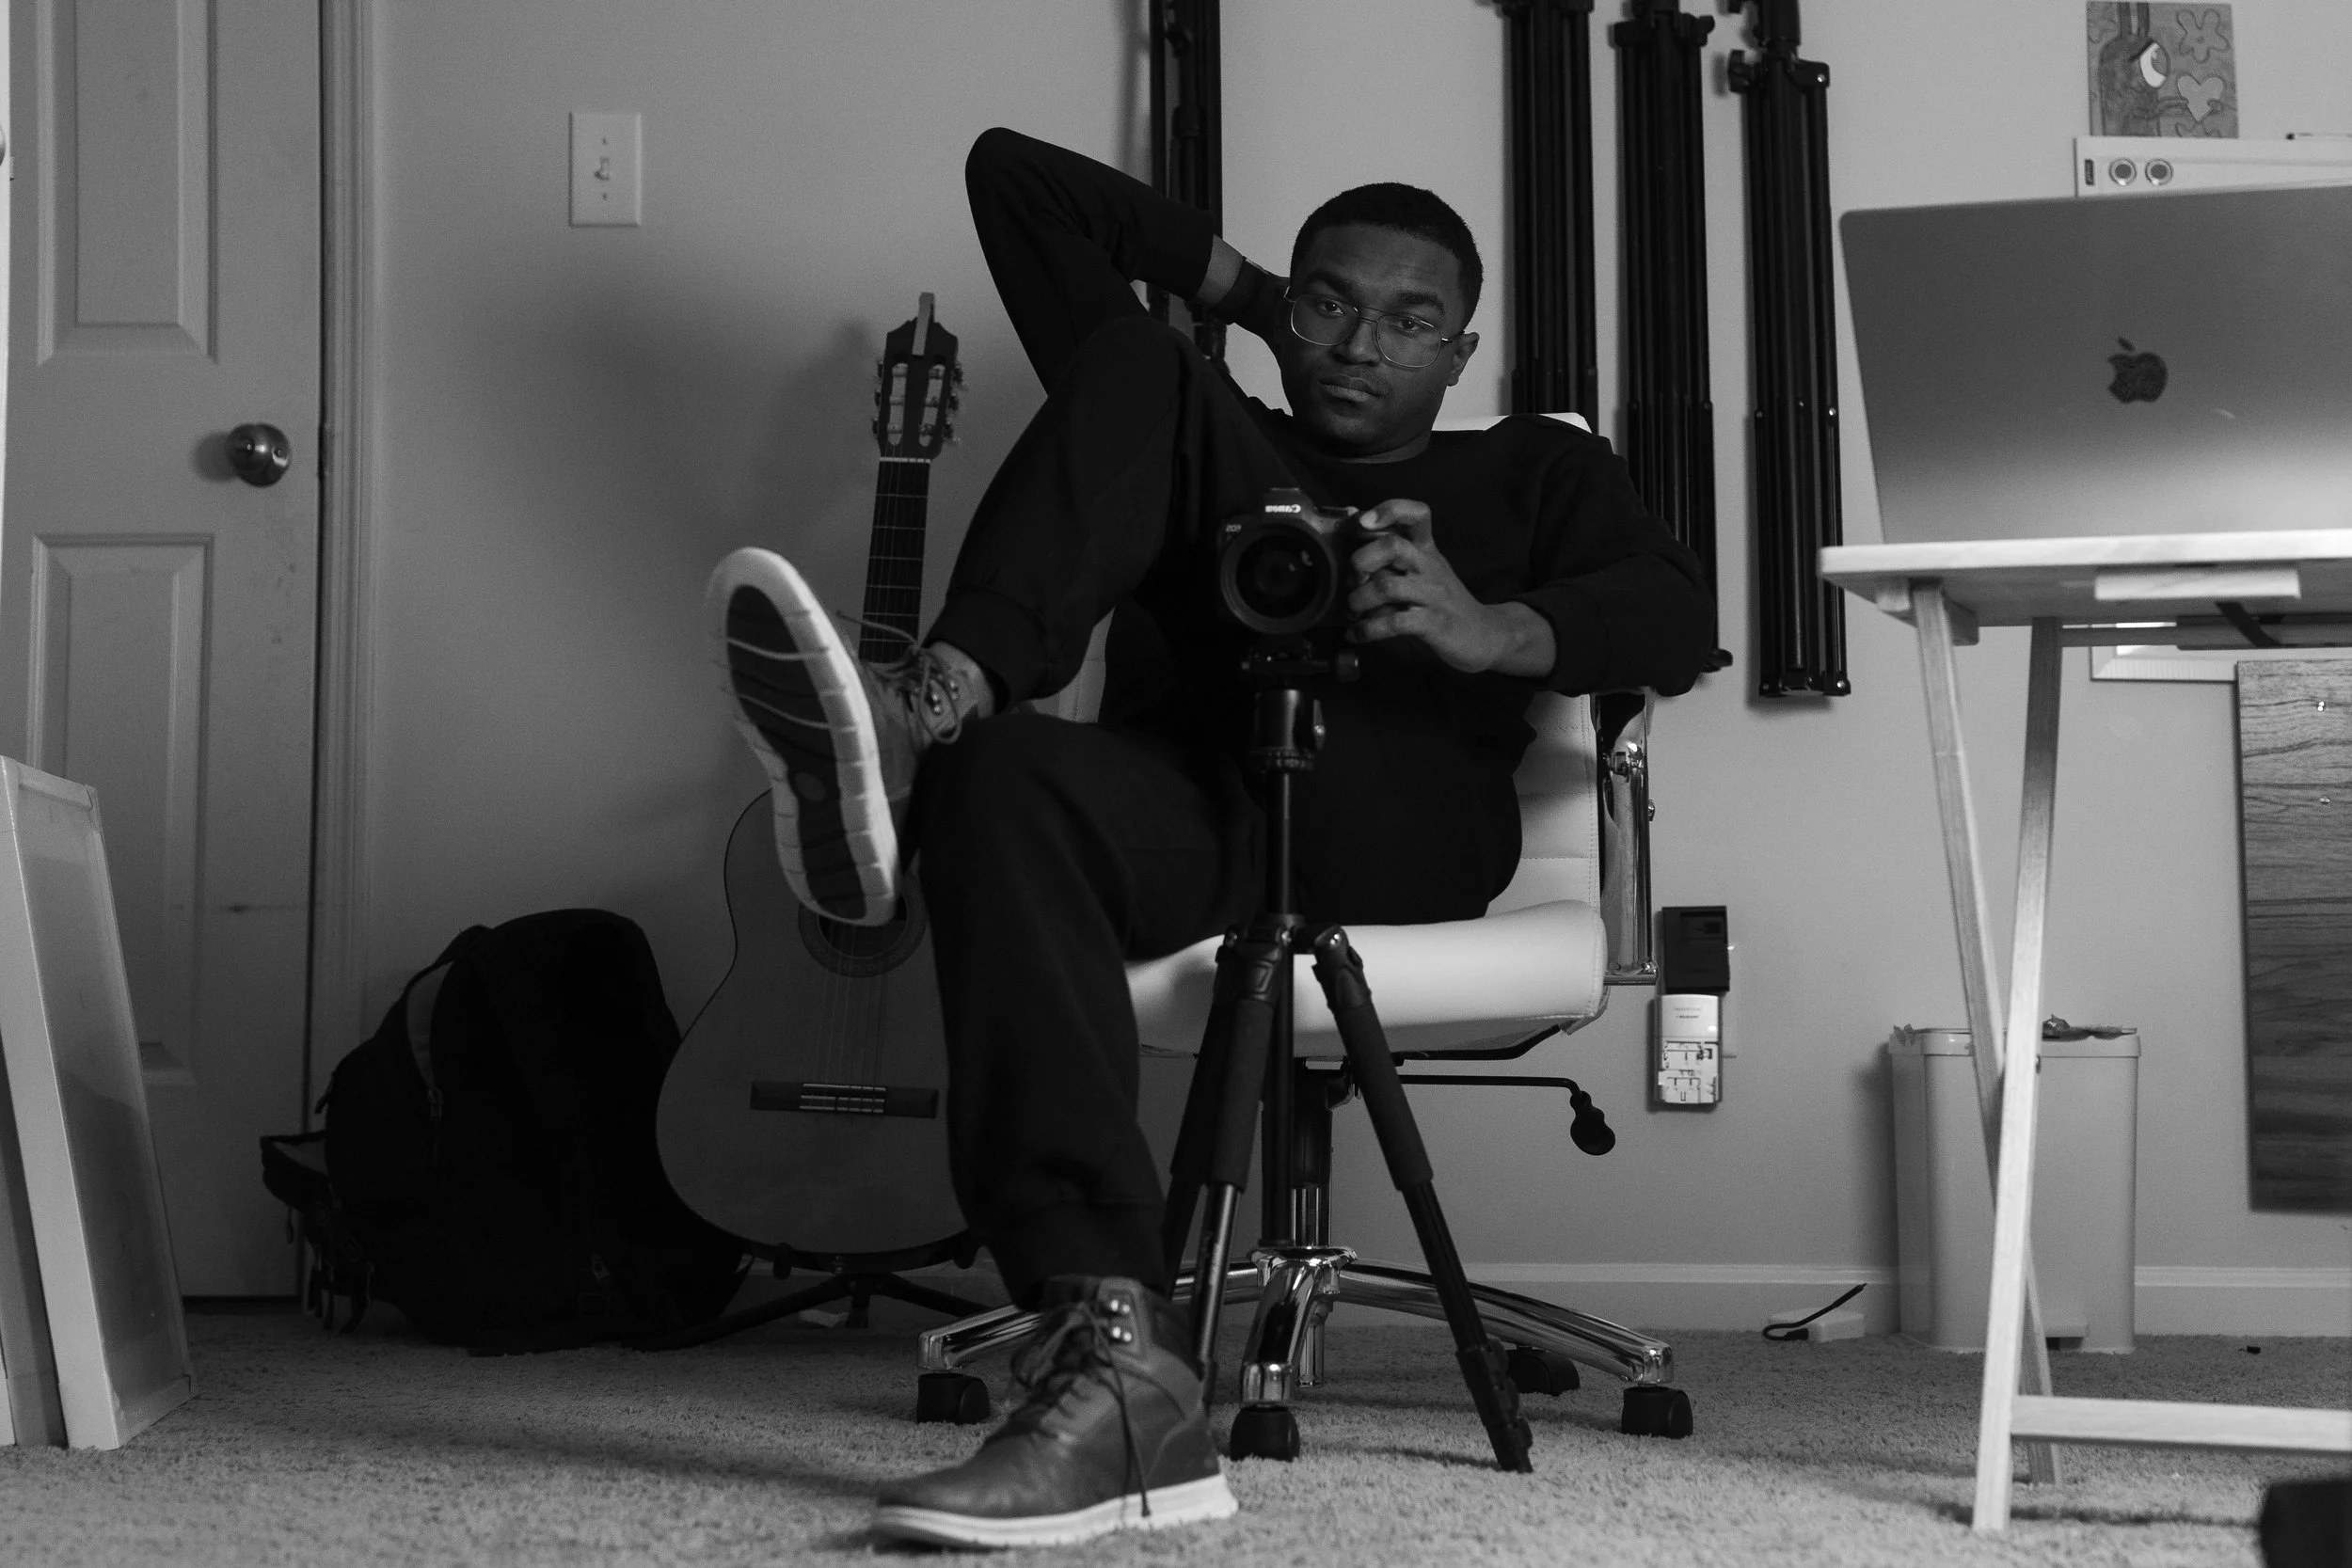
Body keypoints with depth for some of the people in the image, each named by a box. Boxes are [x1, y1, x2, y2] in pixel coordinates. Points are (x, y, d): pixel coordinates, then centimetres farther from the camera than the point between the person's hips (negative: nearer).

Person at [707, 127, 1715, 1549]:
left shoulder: (1532, 471, 27)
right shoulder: (1201, 421, 32)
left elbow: (1678, 623, 4)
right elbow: (1016, 178, 32)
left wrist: (1491, 630, -16)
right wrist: (1245, 292, 28)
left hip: (1402, 817, -2)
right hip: (1187, 812, 2)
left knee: (1153, 388, -11)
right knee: (1008, 790, -37)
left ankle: (936, 709, -41)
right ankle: (1120, 1365, -48)